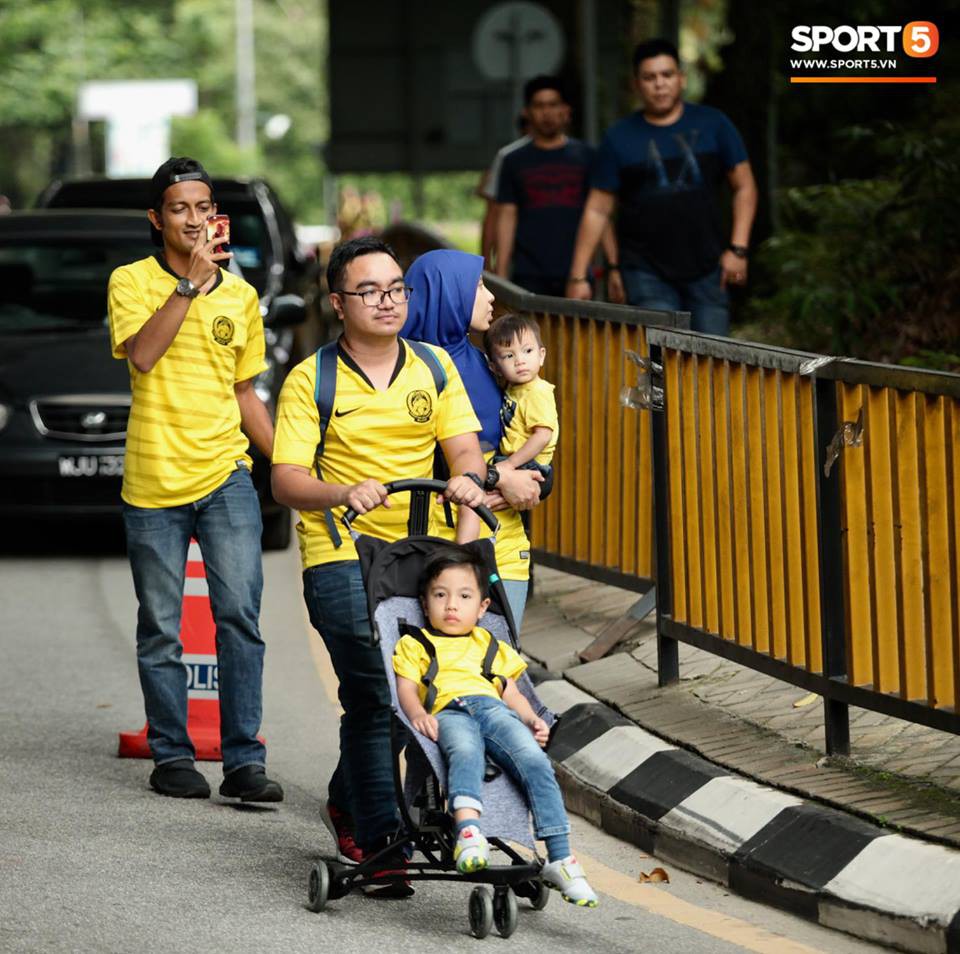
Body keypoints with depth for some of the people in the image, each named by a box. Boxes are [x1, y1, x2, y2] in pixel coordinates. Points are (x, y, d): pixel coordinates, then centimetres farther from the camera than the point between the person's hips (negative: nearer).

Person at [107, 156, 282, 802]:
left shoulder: (241, 296, 11)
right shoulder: (132, 282, 0)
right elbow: (142, 354, -18)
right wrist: (190, 281, -21)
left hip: (225, 474, 2)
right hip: (153, 482, -2)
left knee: (241, 614, -11)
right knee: (160, 632, 5)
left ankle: (245, 760, -11)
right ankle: (172, 755, 17)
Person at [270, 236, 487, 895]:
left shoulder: (433, 367, 11)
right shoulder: (310, 381, -1)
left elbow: (464, 447, 5)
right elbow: (287, 481, -8)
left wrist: (468, 477, -19)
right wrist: (346, 493, -27)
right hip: (340, 555, -4)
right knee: (375, 692, -16)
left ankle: (349, 799, 29)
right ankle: (379, 841, -11)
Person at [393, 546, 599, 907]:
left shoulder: (492, 647, 36)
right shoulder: (414, 645, 26)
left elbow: (512, 693, 27)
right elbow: (405, 688, 11)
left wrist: (532, 720, 6)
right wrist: (417, 714, -12)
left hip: (494, 709, 3)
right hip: (447, 713, -3)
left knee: (535, 761, -26)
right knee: (465, 752, -40)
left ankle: (560, 859, -31)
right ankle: (468, 831, -64)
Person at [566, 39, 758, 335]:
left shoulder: (713, 124, 6)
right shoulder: (619, 139, 4)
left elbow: (744, 188, 10)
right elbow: (597, 210, 5)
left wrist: (738, 249, -2)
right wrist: (578, 276, -1)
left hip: (706, 269, 1)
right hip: (647, 274, -1)